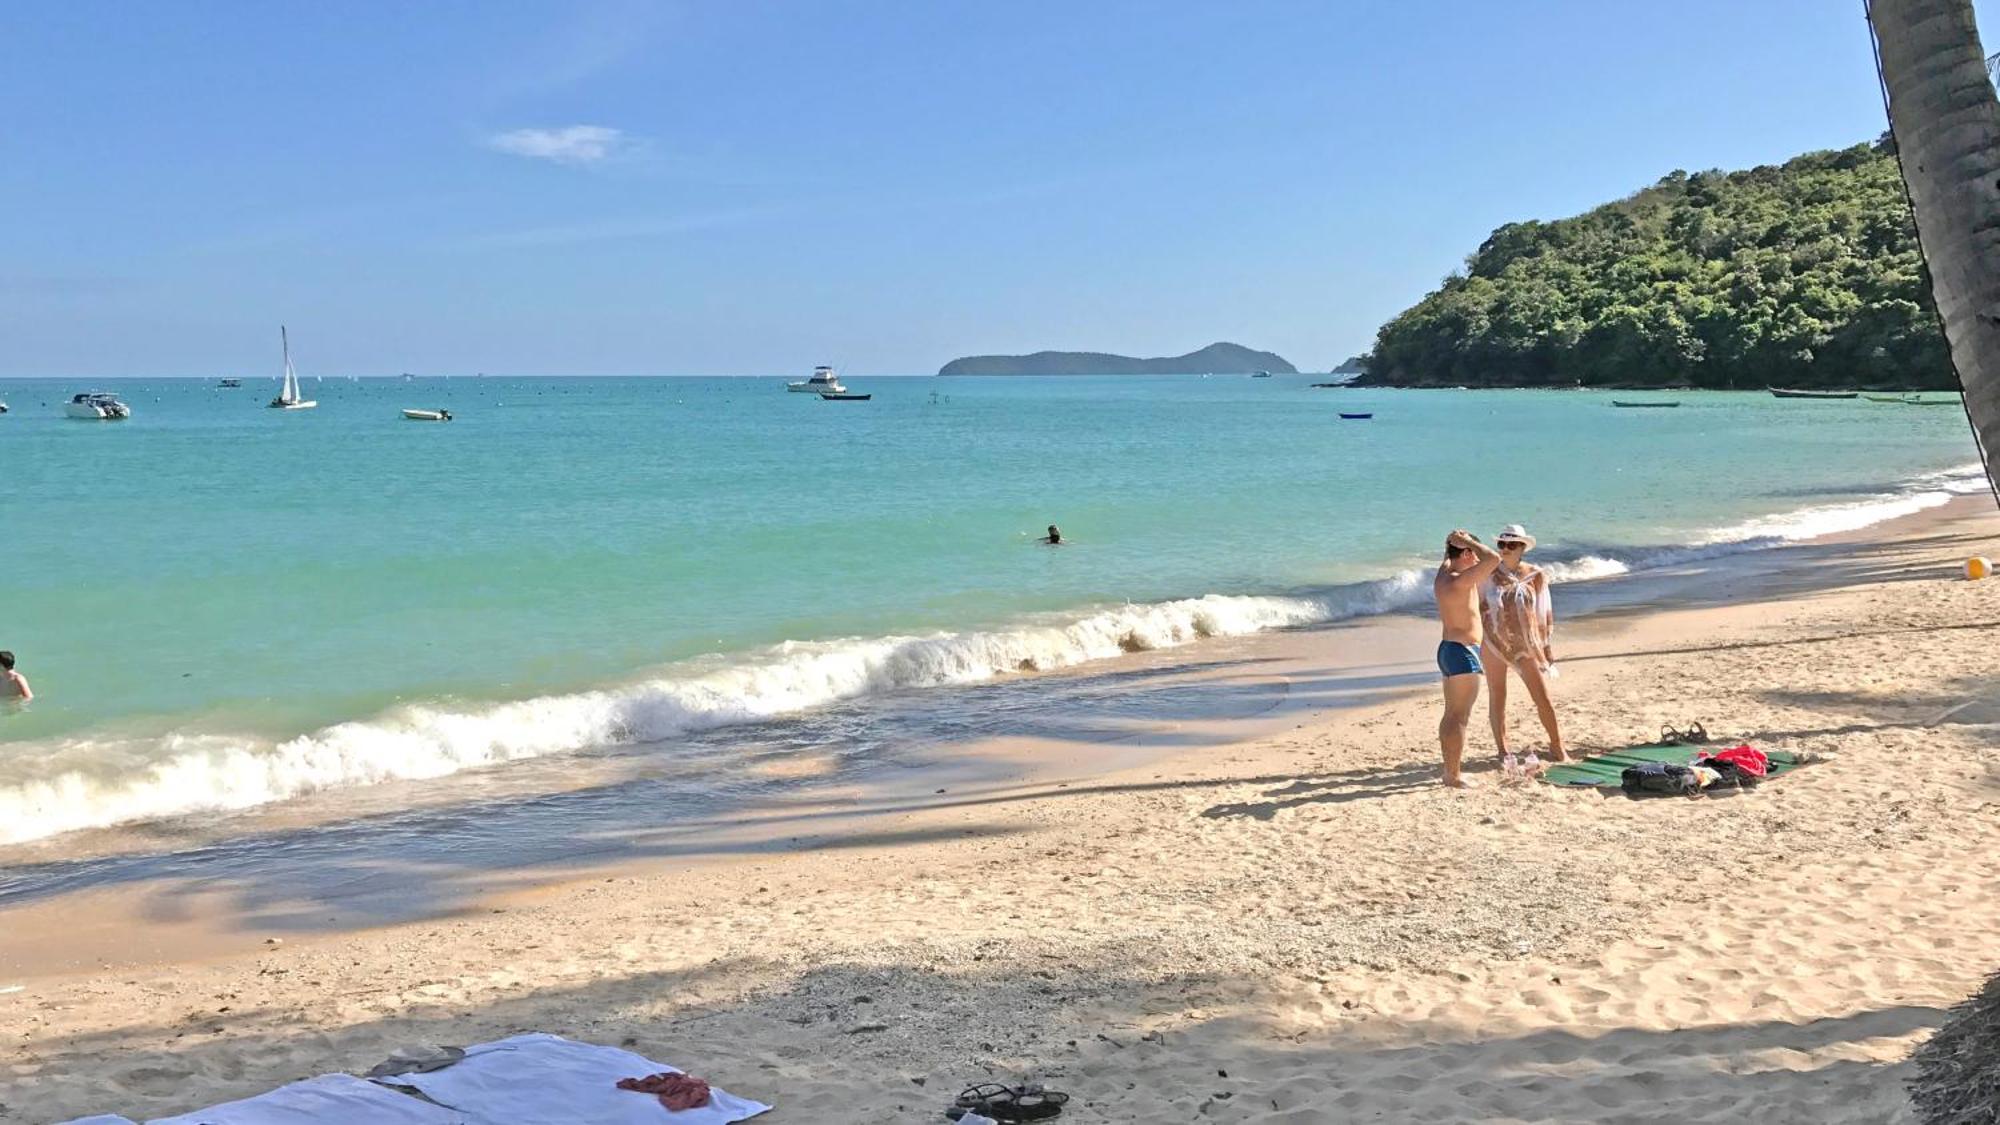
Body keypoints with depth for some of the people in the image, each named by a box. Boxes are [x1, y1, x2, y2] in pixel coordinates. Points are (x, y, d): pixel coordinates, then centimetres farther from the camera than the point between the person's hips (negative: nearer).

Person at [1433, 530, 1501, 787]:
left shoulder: (1443, 575, 6)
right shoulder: (1459, 581, -21)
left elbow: (1448, 555, 29)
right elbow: (1494, 558, -28)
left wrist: (1457, 542, 9)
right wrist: (1469, 542, -15)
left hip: (1448, 649, 10)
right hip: (1462, 652, -10)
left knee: (1451, 714, 17)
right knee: (1459, 717, -7)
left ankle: (1449, 769, 24)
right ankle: (1453, 776, -6)